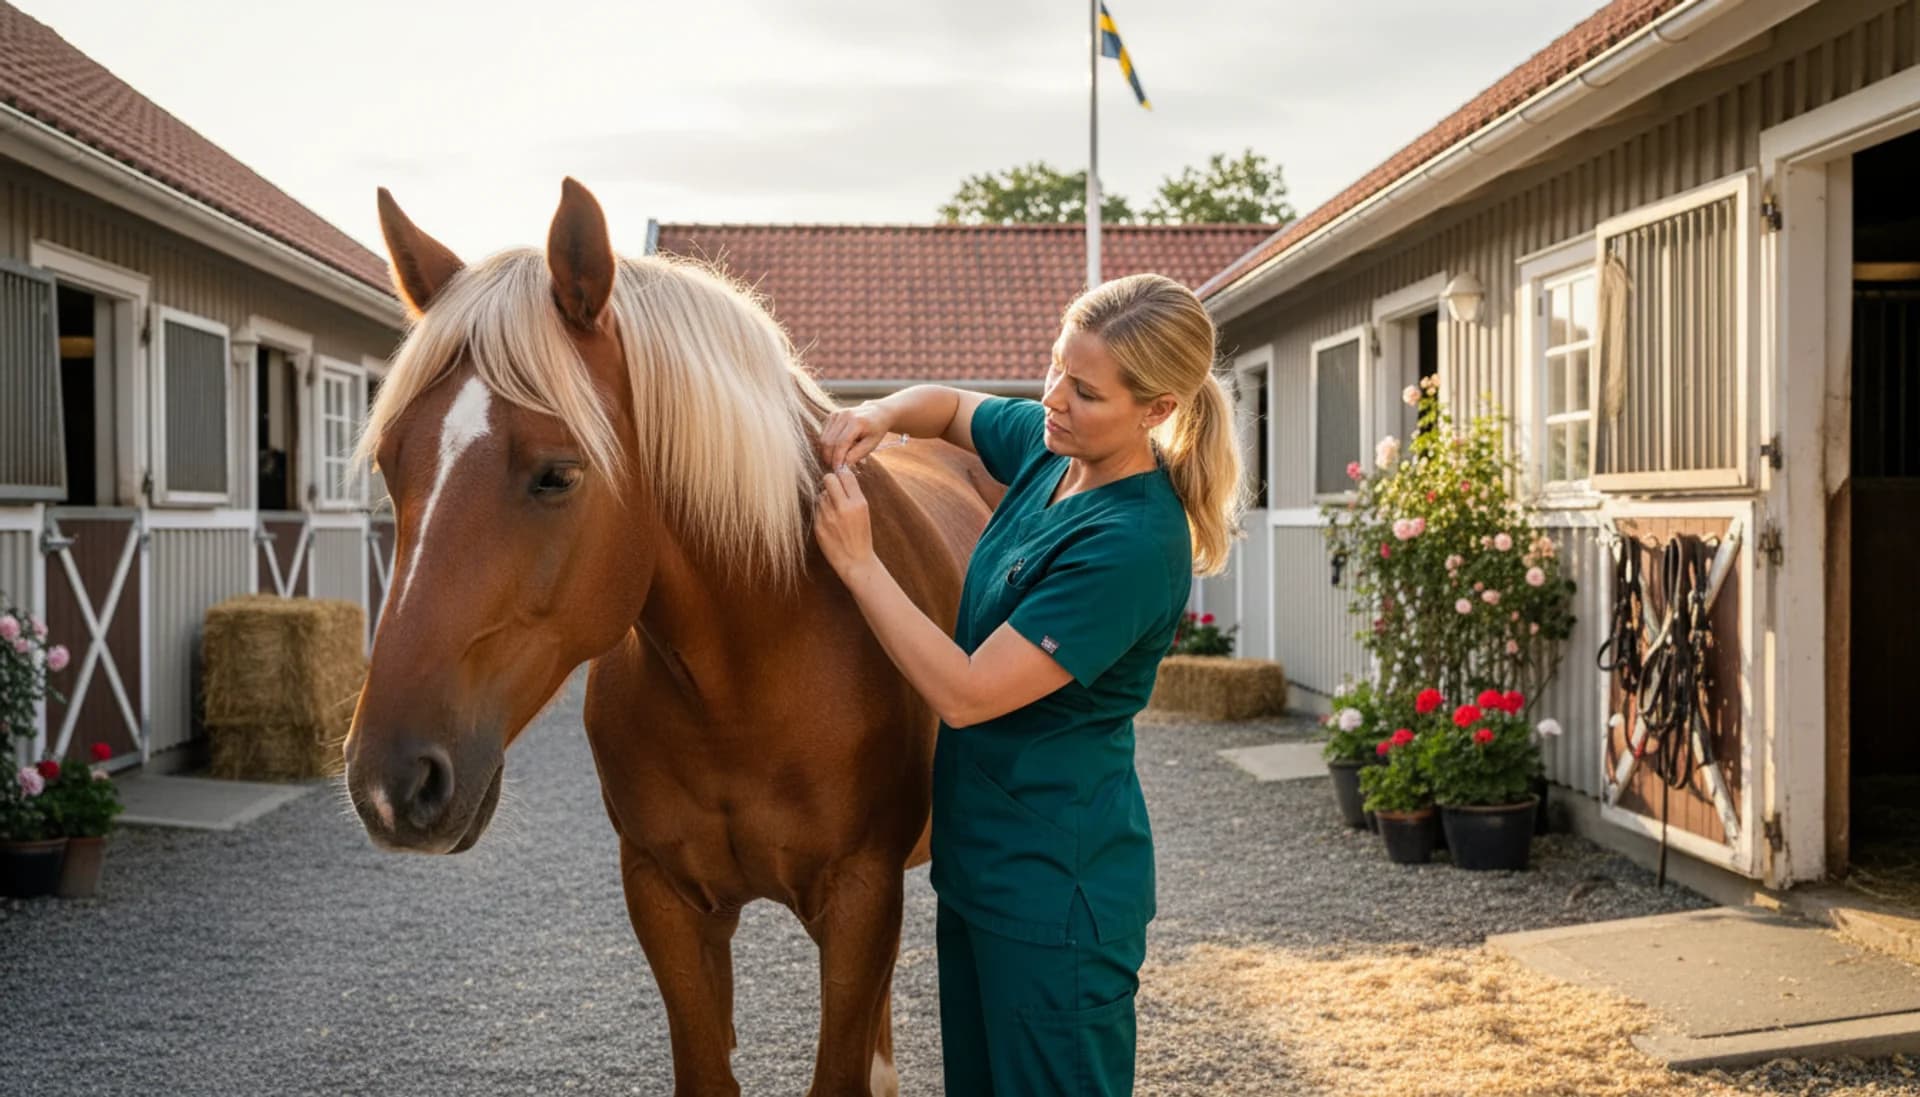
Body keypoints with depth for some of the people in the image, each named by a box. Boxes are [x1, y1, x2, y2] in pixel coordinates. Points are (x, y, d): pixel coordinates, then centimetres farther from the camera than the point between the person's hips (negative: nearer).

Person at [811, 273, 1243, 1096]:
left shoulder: (1132, 543, -25)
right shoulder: (1050, 447, 0)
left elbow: (965, 693, -25)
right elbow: (948, 407, 20)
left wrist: (857, 563, -21)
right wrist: (877, 417, -3)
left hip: (1054, 882, -9)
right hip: (982, 857, 9)